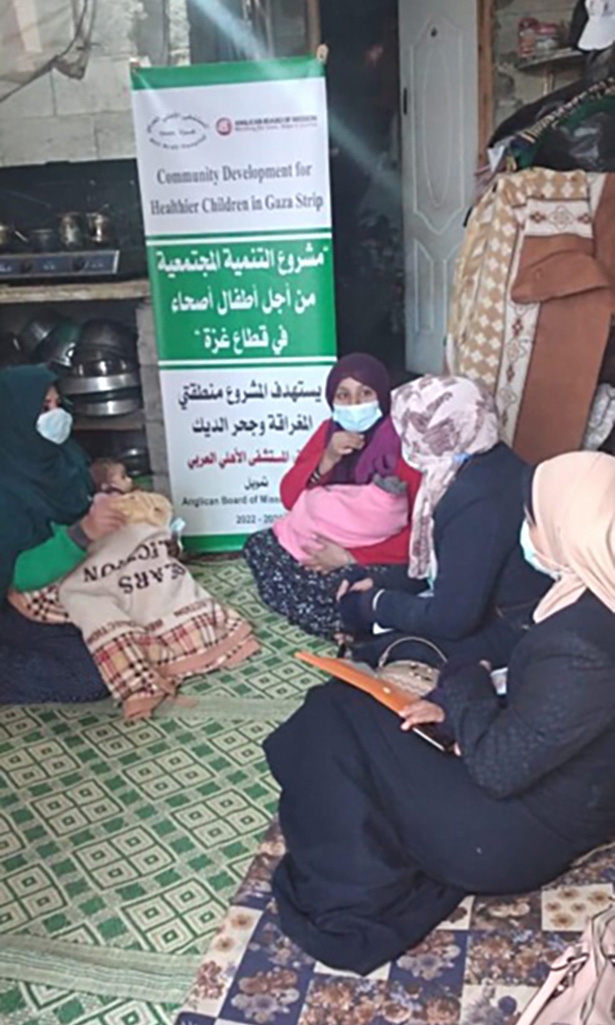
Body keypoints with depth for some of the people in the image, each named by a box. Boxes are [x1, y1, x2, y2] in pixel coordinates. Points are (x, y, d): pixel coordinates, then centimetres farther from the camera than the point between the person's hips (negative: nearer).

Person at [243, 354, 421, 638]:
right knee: (258, 546, -8)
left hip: (381, 558, -7)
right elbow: (289, 497, -1)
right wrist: (326, 460, -20)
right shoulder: (330, 431, 2)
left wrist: (350, 557, -25)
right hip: (328, 544, 7)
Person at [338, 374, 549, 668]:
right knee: (355, 603, 8)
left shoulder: (477, 503, -31)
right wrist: (380, 581, 3)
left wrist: (378, 603, -12)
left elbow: (452, 619, -27)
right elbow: (439, 558, 11)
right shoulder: (487, 460, -3)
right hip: (483, 601, 9)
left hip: (505, 633, -9)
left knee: (377, 651, -14)